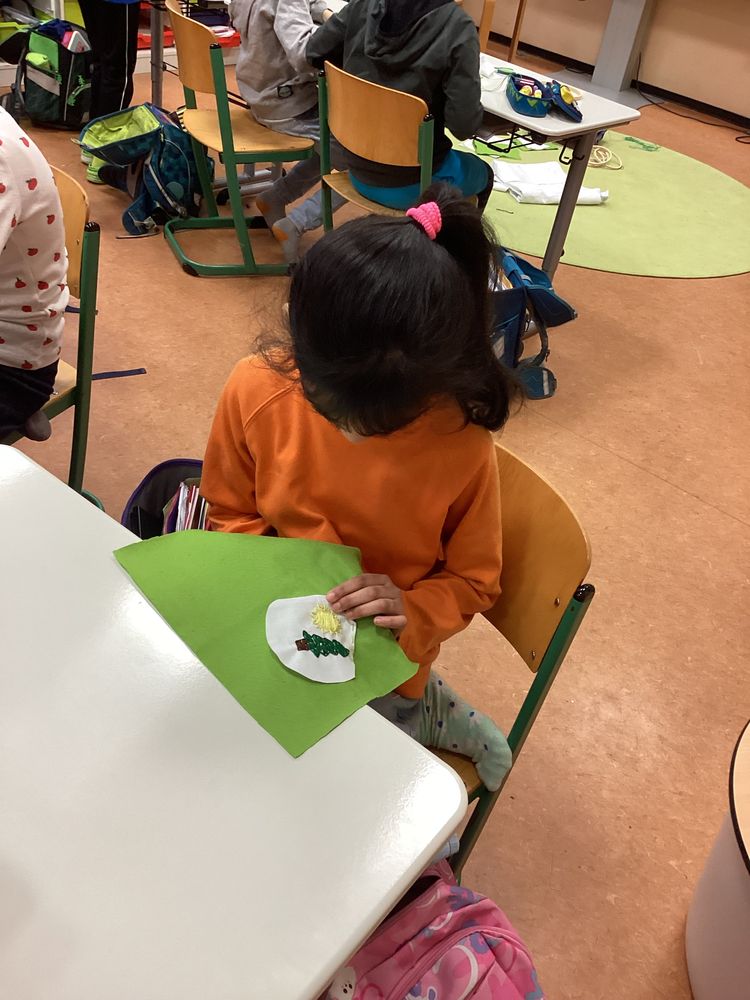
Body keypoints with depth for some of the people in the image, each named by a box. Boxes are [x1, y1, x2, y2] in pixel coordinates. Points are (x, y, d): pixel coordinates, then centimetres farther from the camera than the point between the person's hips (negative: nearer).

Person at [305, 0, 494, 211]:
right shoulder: (457, 27, -21)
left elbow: (314, 51, 5)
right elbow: (464, 125, -23)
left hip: (357, 170, 5)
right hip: (410, 184, -5)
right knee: (483, 173, 27)